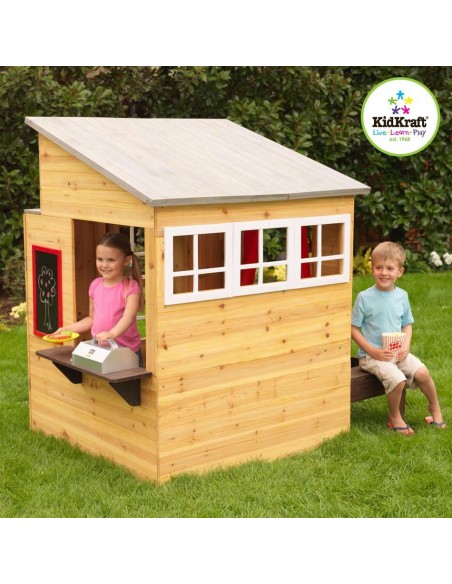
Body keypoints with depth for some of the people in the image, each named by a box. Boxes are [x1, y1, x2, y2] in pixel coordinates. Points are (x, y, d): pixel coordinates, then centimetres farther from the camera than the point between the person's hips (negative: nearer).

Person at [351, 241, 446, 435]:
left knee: (422, 372, -15)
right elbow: (354, 329, -6)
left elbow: (407, 324, 13)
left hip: (398, 352, 4)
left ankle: (435, 408, 14)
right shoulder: (364, 298, -10)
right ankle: (394, 417, 2)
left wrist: (406, 346, -5)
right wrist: (372, 351, -16)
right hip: (372, 355, -4)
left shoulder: (402, 296, 4)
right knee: (397, 379, -26)